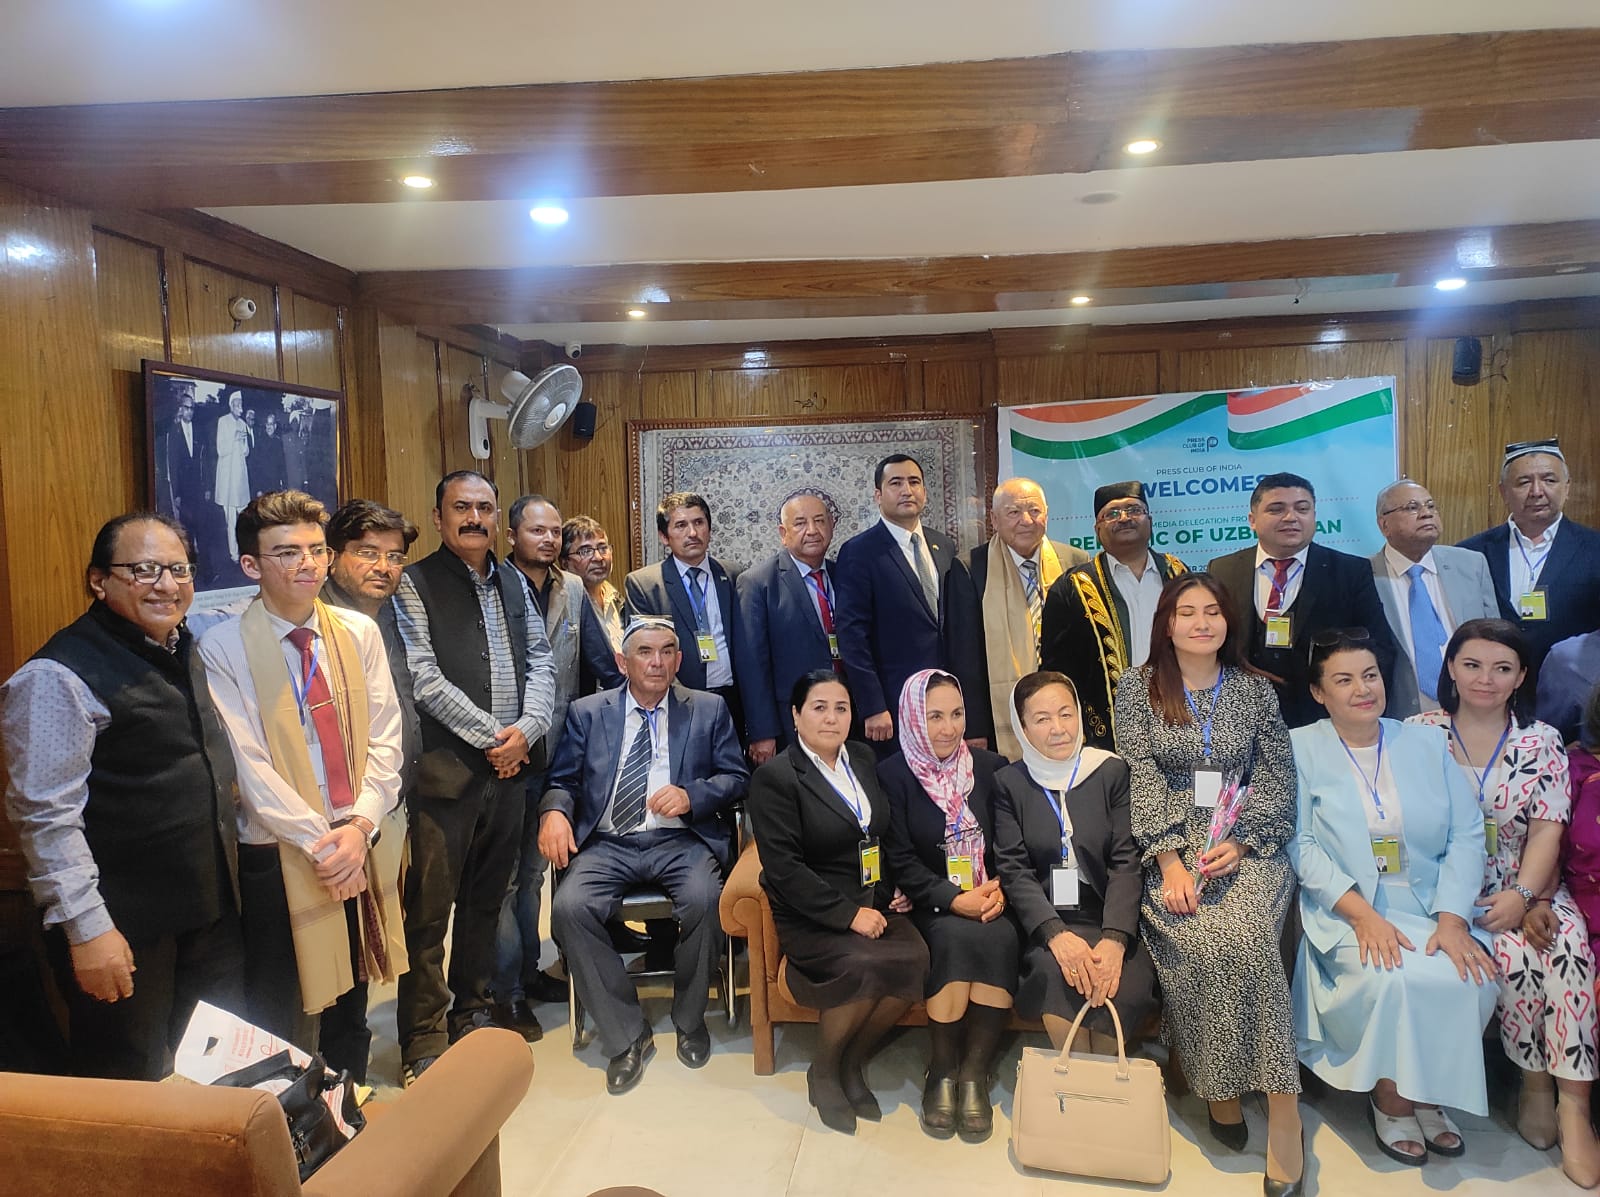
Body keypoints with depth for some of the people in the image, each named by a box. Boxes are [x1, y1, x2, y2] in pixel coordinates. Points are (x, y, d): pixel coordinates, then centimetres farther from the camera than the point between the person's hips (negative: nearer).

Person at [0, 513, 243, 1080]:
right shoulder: (59, 676, -17)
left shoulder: (186, 650, 8)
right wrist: (86, 927, -21)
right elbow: (46, 815, -20)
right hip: (125, 927, -7)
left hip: (212, 909, 8)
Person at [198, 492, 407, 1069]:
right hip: (280, 856, -4)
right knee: (279, 1012, 8)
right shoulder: (224, 647, -8)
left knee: (351, 996, 18)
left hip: (362, 845, 4)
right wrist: (321, 843, -15)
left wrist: (359, 825, -12)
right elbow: (249, 764, -13)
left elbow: (385, 738, 1)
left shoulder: (359, 632, 3)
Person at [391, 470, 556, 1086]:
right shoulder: (414, 583, -4)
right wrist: (492, 736, -11)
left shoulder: (511, 582, 14)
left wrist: (526, 729, -5)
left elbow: (540, 661, 12)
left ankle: (474, 1014, 32)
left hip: (508, 767, 6)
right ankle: (424, 1042, 12)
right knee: (428, 911, 0)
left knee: (486, 902, 17)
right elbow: (424, 678, -12)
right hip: (444, 770, -6)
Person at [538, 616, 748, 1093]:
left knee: (704, 900, -31)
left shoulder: (709, 709, 11)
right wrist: (554, 811, -13)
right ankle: (626, 1035, -10)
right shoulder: (587, 713, 13)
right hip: (607, 844, 1)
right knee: (569, 907, -27)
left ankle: (689, 1020, -2)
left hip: (681, 841, -1)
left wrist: (692, 795, -12)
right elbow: (563, 780, 10)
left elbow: (736, 777, 8)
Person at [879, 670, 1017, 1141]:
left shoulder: (991, 767, 10)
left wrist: (998, 888, -9)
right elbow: (900, 861, -6)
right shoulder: (893, 774, -1)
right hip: (930, 906, -2)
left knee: (1000, 938, -29)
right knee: (956, 938, -32)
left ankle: (975, 1071, -19)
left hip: (987, 901, 3)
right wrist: (954, 900, -16)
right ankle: (942, 1071, -14)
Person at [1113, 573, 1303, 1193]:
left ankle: (1281, 1103, -20)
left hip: (1246, 846, 1)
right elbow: (1141, 776, -1)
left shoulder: (1256, 690, 11)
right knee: (1197, 939, -28)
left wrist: (1239, 843, -10)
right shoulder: (1137, 687, 6)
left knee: (1242, 934, -29)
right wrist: (1169, 860, -13)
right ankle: (1220, 1088, -9)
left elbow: (1277, 777, 7)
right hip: (1169, 845, 0)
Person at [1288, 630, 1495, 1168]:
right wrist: (1363, 915, -19)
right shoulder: (1300, 748, 0)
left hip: (1432, 906, 3)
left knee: (1472, 980, -24)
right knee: (1394, 980, -29)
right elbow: (1300, 843, -8)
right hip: (1345, 911, -3)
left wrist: (1453, 919, -13)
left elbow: (1466, 836, 2)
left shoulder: (1428, 743, 10)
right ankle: (1390, 1098, -1)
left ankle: (1427, 1093, 3)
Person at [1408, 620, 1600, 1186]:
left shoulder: (1542, 741, 6)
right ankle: (1537, 1086, -3)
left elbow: (1547, 830, -2)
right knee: (1518, 950, -26)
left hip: (1528, 885, 2)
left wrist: (1523, 895, -17)